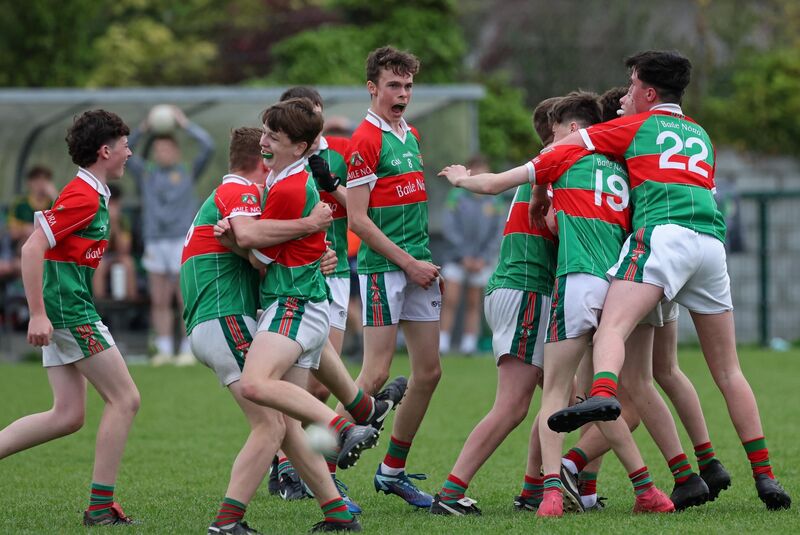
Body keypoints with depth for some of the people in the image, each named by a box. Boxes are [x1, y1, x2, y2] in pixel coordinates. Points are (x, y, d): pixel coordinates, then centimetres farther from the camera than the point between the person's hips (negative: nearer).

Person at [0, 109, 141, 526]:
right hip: (69, 308, -10)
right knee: (124, 399, -6)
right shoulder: (83, 196, -15)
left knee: (68, 416, 6)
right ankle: (101, 506, -5)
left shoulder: (94, 194, 16)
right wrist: (38, 314, -24)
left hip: (63, 308, 10)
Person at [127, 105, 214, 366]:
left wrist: (185, 124, 1)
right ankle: (164, 351, 7)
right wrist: (141, 130, 5)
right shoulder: (146, 173, 15)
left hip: (183, 242, -3)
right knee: (159, 301, 2)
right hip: (155, 244, 3)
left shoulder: (188, 173, 7)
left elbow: (208, 146, -3)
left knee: (186, 300, -4)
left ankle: (188, 351, 0)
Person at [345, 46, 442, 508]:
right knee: (377, 373, -13)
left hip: (417, 266, 8)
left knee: (429, 371, 6)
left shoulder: (412, 136, 15)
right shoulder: (366, 140, -11)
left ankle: (393, 471, 16)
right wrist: (408, 262, -13)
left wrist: (427, 261, 15)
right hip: (382, 266, -8)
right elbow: (358, 219, -14)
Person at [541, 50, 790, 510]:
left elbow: (558, 148, 14)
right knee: (728, 369, 10)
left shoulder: (637, 126, 15)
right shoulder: (701, 135, 30)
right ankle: (765, 477, 6)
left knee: (613, 326, -22)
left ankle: (603, 395, -55)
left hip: (663, 233, -5)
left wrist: (539, 199, 25)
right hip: (712, 240, 5)